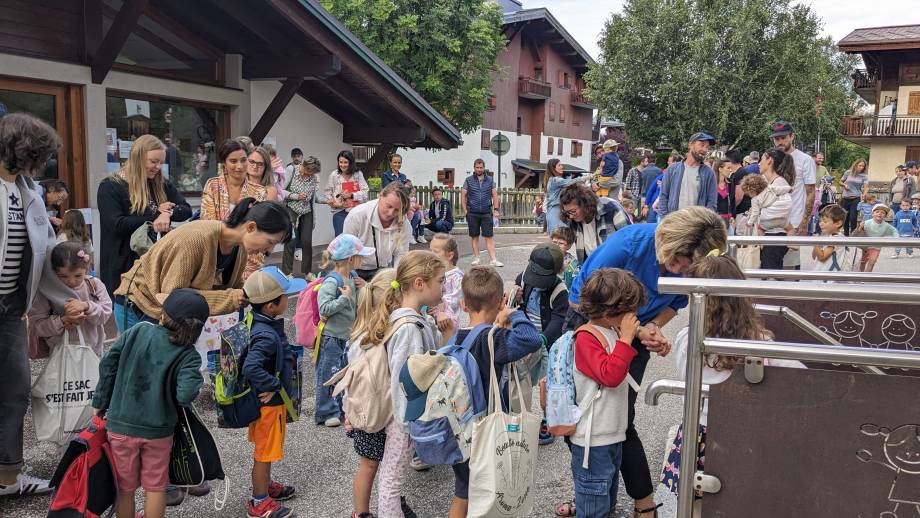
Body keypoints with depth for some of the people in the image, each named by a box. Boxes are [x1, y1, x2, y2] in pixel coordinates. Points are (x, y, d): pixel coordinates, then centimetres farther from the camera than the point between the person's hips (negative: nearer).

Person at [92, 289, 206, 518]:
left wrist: (100, 403, 6)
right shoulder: (188, 356, -14)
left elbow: (108, 364, -5)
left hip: (120, 425, 2)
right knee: (155, 487, 17)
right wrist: (196, 380, -3)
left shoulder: (138, 332, -8)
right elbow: (185, 394, -26)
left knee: (125, 487, 19)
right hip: (157, 431, -2)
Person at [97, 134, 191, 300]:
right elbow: (116, 224, -15)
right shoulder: (110, 187, -3)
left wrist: (168, 214, -17)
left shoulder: (162, 185, 12)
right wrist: (156, 214, -12)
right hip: (123, 266, -4)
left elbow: (186, 211, 5)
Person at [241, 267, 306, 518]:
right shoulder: (266, 336, -31)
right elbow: (251, 367, -42)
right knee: (265, 452, 8)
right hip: (269, 403, -9)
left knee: (266, 448, 26)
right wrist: (274, 386, -29)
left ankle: (266, 485, 45)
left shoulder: (268, 323, -2)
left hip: (270, 400, 9)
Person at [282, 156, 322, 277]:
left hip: (307, 213, 3)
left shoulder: (314, 177, -1)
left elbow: (314, 197, 8)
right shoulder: (291, 171, -12)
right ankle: (287, 272, 4)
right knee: (291, 241, -6)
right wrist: (297, 196, -19)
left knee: (307, 242, 3)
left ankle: (307, 271, 16)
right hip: (292, 210, -3)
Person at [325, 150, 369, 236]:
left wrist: (351, 195, -17)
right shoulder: (334, 175, -1)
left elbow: (365, 191, -4)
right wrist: (333, 203, -11)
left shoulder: (358, 174, -1)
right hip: (340, 212, -1)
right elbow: (327, 192, 5)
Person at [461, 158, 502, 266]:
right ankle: (476, 258, 16)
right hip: (472, 214, 0)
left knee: (489, 237, -3)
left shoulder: (490, 180, 7)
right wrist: (465, 211, -2)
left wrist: (495, 209, -1)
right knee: (474, 237, 7)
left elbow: (495, 195, 9)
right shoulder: (468, 180, 4)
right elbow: (463, 195, 5)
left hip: (486, 213, 0)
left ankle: (493, 260, -5)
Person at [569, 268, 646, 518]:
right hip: (593, 440, -9)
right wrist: (626, 338, -28)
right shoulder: (586, 338, -21)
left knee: (608, 496, 24)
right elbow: (610, 375, -32)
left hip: (613, 433, 9)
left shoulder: (613, 333, 7)